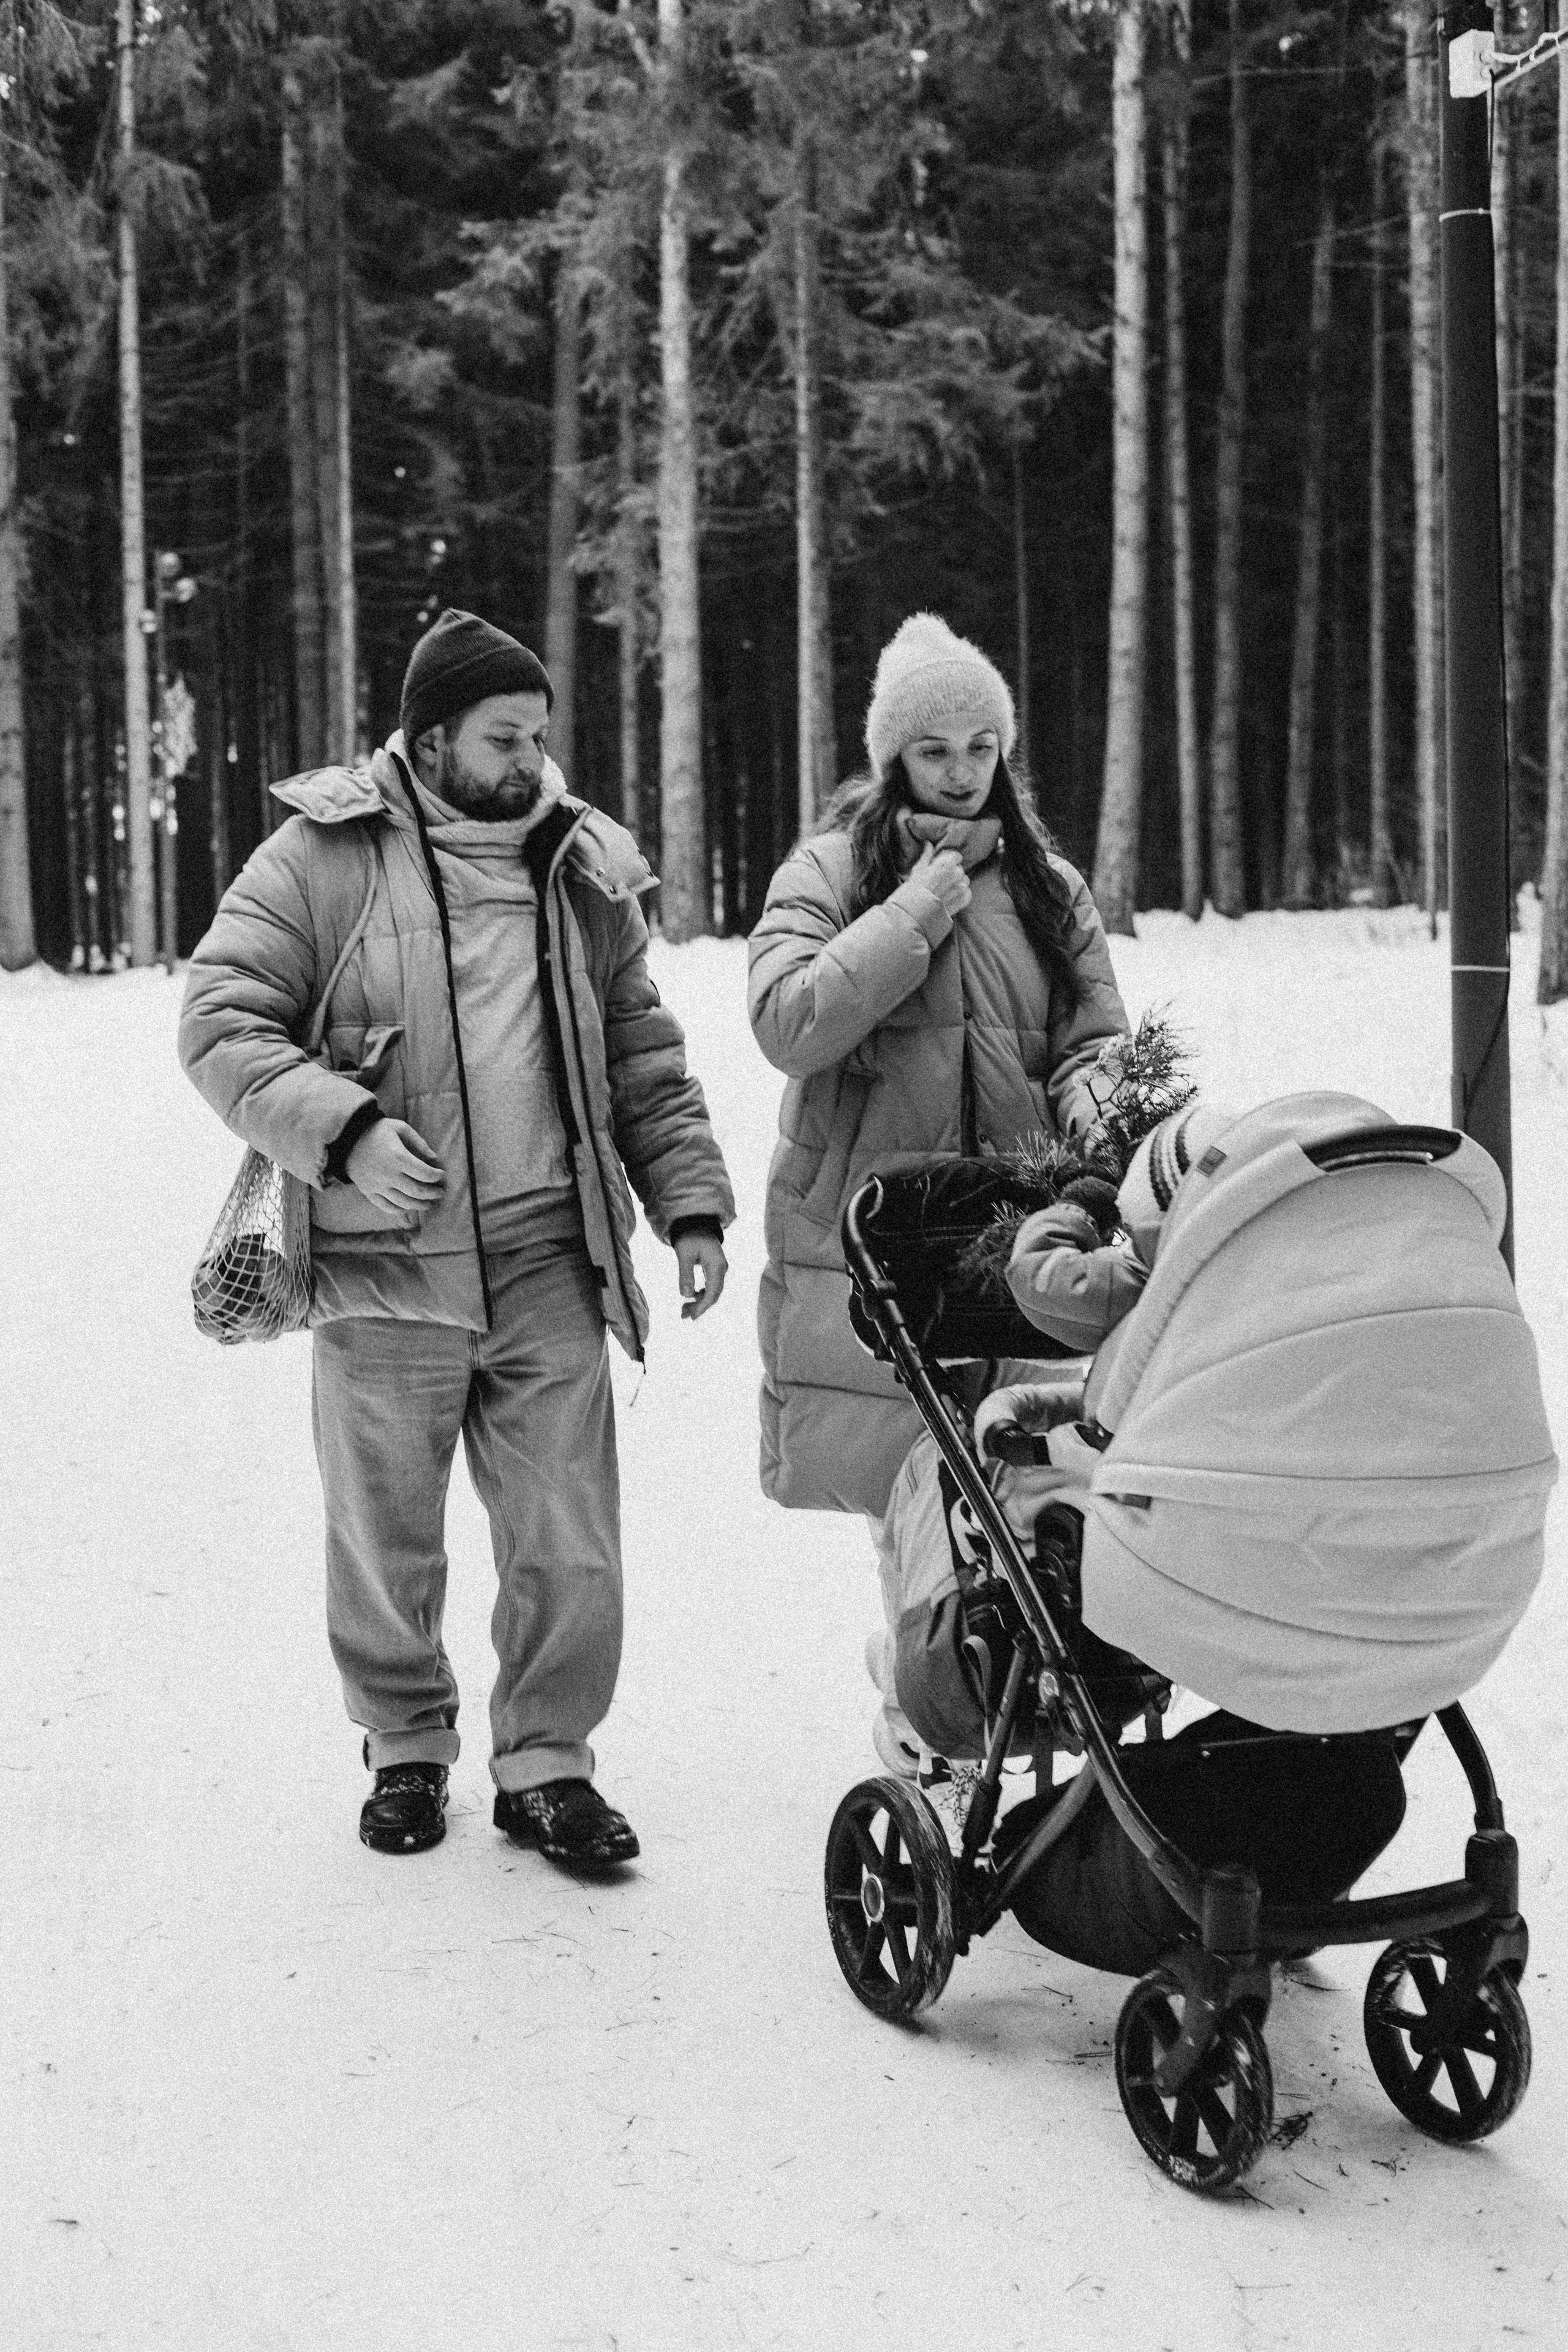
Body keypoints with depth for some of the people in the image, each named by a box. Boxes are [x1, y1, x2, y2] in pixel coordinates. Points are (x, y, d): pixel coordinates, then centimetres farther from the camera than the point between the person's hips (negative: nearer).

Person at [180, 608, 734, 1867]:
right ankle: (407, 1748, 31)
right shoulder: (327, 856, -3)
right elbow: (222, 1022, -6)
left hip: (549, 1265, 3)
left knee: (569, 1547, 3)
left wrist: (692, 1205, 6)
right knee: (386, 1543, 9)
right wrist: (344, 1129, -19)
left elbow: (647, 1061, 16)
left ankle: (546, 1759, 21)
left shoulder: (583, 872, 10)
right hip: (384, 1266, -2)